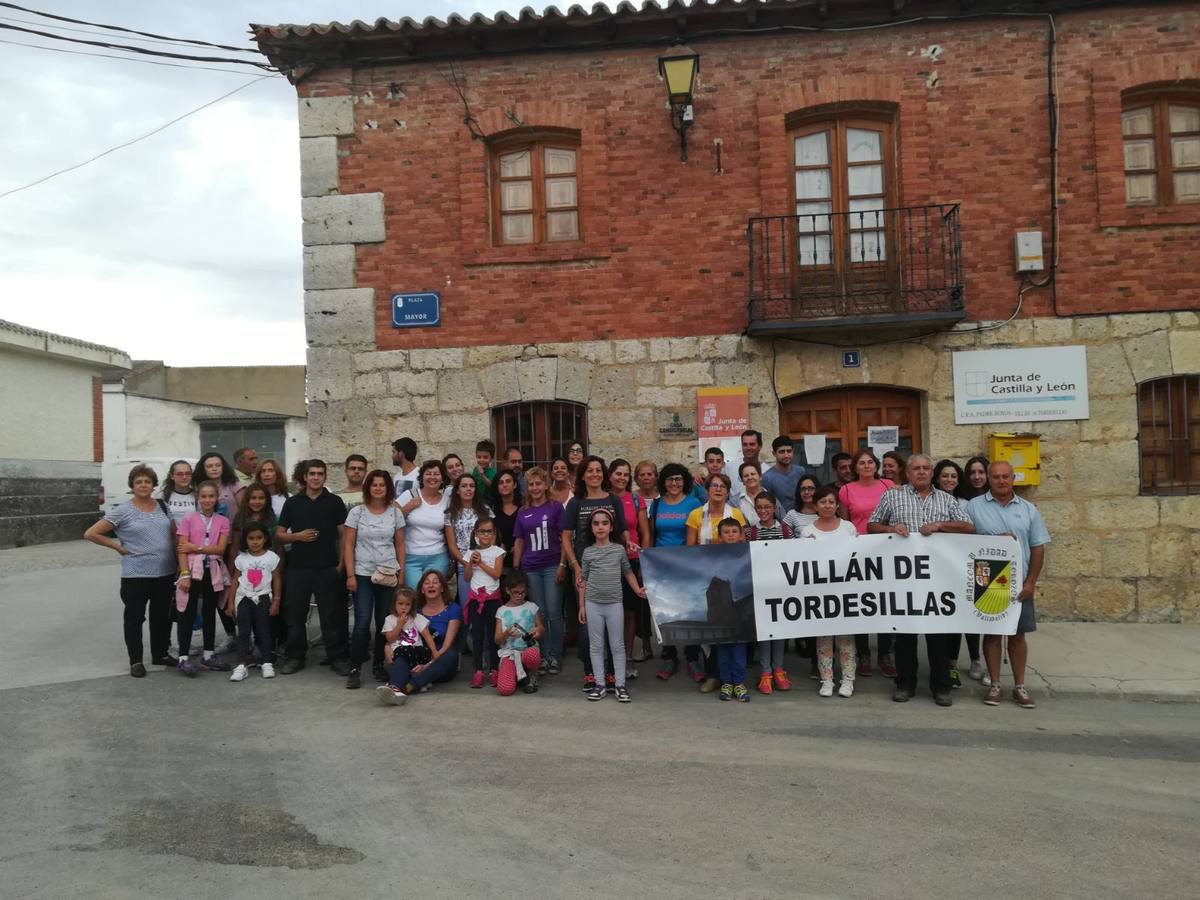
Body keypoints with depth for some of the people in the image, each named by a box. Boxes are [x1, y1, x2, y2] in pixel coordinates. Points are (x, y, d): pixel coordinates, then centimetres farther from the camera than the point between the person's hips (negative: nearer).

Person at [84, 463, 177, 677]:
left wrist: (178, 557, 4)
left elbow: (174, 534, 16)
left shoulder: (162, 506, 7)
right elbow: (90, 533, -7)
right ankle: (136, 661, 16)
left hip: (165, 573, 4)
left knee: (162, 616, 14)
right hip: (136, 575, -4)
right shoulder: (122, 511, -7)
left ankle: (161, 654, 28)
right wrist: (118, 547, -8)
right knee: (135, 618, 5)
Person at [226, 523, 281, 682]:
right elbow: (235, 580, 7)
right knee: (243, 631, 0)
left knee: (263, 630, 2)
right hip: (244, 598, 2)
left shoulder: (271, 557, -4)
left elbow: (277, 580, 0)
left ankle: (267, 662, 8)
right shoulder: (241, 558, 1)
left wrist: (276, 601, -2)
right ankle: (245, 663, 4)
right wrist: (231, 602, 5)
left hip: (263, 597, -2)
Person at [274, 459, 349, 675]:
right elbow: (279, 534, 10)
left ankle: (338, 657, 8)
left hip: (328, 568, -2)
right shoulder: (292, 502, 9)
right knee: (295, 614, 7)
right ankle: (295, 656, 20)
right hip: (298, 568, 2)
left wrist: (342, 562, -4)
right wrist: (298, 536, -9)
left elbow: (343, 534, 5)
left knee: (332, 615, 0)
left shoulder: (335, 502, 5)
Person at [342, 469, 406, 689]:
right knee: (362, 622, -9)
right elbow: (348, 545, -1)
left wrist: (401, 572, 3)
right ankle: (355, 669, 0)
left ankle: (380, 665, 19)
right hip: (362, 574, -2)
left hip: (388, 574, 2)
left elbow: (400, 545, 9)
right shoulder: (356, 512, 1)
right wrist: (350, 575, -6)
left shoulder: (395, 513, 6)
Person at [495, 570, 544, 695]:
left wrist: (539, 630, -12)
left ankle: (531, 676, -4)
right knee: (504, 690, -26)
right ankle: (518, 675, 12)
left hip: (528, 648, 0)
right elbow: (497, 640, 3)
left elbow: (542, 630, 14)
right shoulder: (502, 611, 7)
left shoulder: (532, 607, 8)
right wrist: (506, 633, -20)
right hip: (509, 652, 0)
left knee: (532, 656, -42)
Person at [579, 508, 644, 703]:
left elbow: (628, 572, 12)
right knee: (596, 645, 6)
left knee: (618, 645, 4)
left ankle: (620, 685, 11)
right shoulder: (588, 552, 1)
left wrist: (637, 590, -1)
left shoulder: (619, 549, 1)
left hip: (614, 603, 0)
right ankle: (599, 684, 14)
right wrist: (582, 605, 3)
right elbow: (583, 580, 5)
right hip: (593, 604, 0)